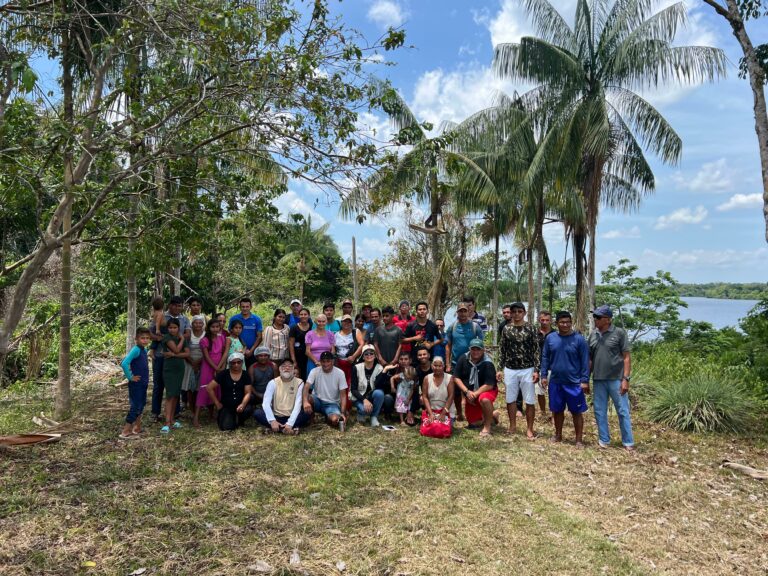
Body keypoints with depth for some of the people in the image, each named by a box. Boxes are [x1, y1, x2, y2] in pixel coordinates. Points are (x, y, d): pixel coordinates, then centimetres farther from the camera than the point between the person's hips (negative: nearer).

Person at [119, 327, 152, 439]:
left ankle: (137, 428, 31)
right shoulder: (136, 350, -19)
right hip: (136, 384, -9)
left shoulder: (144, 350, 6)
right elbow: (124, 364, -30)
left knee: (141, 405, 18)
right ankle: (126, 432, 4)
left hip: (143, 383, 9)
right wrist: (130, 377, -20)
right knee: (135, 406, -4)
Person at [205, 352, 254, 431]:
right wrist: (217, 403, -3)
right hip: (226, 406, -1)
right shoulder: (223, 374, -3)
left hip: (239, 405, 1)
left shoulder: (245, 375, 2)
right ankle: (221, 417, 16)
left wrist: (243, 404, -24)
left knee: (248, 410, -33)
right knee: (227, 427, -24)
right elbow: (209, 388, -3)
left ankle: (240, 421, 5)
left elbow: (248, 393, -5)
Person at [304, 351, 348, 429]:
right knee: (307, 398, -33)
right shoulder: (314, 371, -10)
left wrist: (342, 413, -22)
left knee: (334, 420, -32)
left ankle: (328, 418, 6)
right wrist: (305, 402, -44)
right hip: (317, 401, 1)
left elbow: (343, 395, -10)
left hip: (332, 403, -1)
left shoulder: (339, 373, -11)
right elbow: (306, 388, -22)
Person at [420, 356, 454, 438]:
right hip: (430, 410, 1)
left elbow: (450, 397, -6)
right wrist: (430, 413, -11)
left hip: (445, 411, -1)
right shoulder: (427, 378, 1)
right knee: (426, 430, -21)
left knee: (444, 430, -24)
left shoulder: (449, 378, -3)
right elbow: (424, 397, -1)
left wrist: (443, 414, -13)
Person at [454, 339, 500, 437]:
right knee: (473, 423, 10)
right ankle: (492, 415, 38)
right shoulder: (463, 359, -12)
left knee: (484, 399, -41)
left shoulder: (487, 363, -23)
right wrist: (467, 392, -21)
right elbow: (456, 377, -10)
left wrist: (475, 394, -27)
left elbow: (489, 385, -25)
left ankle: (487, 426, -18)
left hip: (487, 390, -5)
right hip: (470, 392, 5)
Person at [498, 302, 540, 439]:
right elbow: (502, 349, 7)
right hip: (510, 370, 3)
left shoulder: (530, 329, -4)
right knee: (510, 399, 11)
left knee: (530, 401, 3)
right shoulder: (506, 328, 3)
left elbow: (536, 350, -4)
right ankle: (513, 426, 25)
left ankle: (529, 429, 14)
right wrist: (501, 369, 4)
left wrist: (536, 370, -9)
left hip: (527, 370, -2)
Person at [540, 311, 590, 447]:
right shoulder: (550, 338, 1)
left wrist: (585, 380, -11)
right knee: (557, 410, 15)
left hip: (574, 383, -3)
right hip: (555, 382, 3)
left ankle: (579, 440, 17)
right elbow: (545, 358, 7)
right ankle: (558, 435, 31)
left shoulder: (579, 339, -8)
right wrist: (544, 375, 2)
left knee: (576, 412, 5)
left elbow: (585, 361, -7)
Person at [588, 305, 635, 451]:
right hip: (598, 380, 5)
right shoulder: (593, 334, 7)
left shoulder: (619, 333, -5)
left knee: (623, 411, 3)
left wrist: (625, 379, -13)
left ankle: (628, 442, 15)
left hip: (616, 379, -4)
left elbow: (626, 357, -6)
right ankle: (604, 440, 22)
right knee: (600, 411, 10)